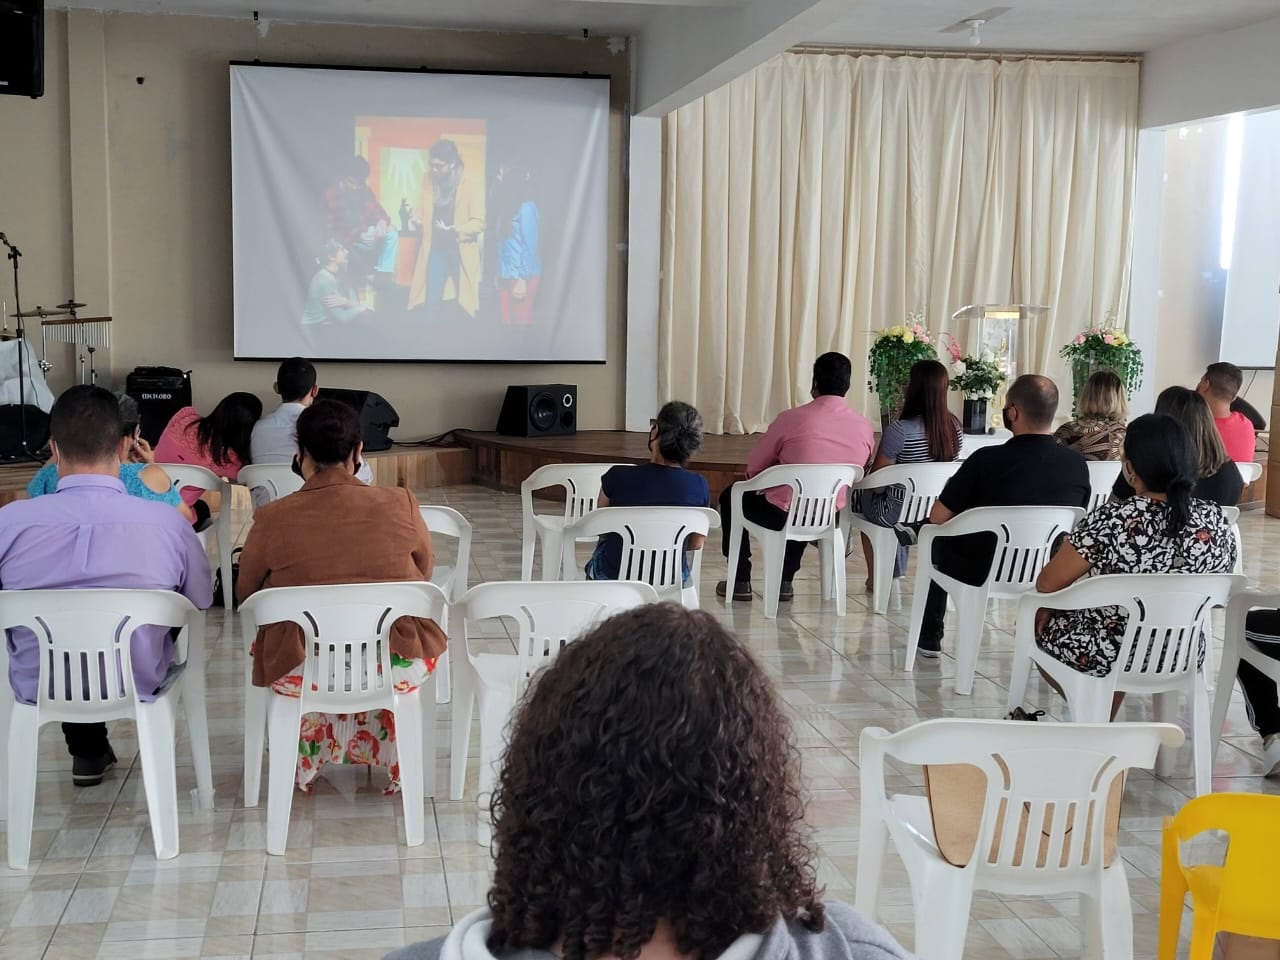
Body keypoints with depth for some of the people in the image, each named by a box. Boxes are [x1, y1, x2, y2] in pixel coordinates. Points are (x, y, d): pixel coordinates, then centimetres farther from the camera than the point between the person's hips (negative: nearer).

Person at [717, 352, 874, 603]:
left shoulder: (792, 419, -16)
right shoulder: (865, 427, -4)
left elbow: (753, 467, -4)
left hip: (782, 516, -5)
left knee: (731, 497, 24)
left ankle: (740, 580, 25)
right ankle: (785, 581, 37)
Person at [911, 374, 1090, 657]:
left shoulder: (987, 460, -24)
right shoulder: (1078, 465, -13)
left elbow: (937, 517, -13)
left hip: (981, 573, -3)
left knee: (941, 539, 28)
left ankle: (930, 638, 35)